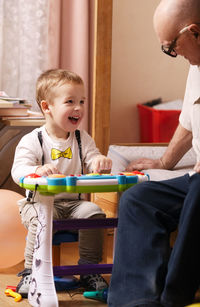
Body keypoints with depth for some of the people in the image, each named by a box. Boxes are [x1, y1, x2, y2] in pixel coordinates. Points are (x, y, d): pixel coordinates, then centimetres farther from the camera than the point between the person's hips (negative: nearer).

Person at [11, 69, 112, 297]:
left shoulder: (82, 139, 9)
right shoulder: (32, 141, -6)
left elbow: (92, 161, 2)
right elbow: (18, 171, -17)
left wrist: (100, 161, -24)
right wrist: (37, 170, -40)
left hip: (73, 202, 4)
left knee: (93, 212, -22)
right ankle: (31, 272, -19)